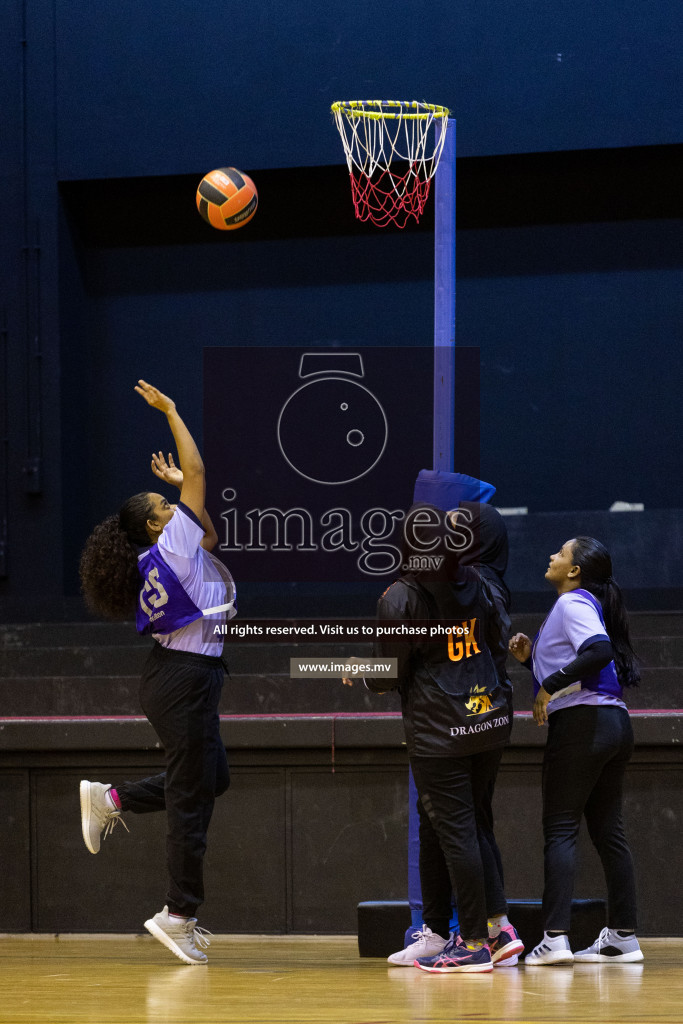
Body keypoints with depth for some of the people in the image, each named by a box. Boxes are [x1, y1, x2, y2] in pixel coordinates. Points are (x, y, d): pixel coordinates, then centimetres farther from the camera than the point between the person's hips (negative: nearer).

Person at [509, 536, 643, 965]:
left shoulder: (572, 603, -8)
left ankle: (555, 938, -14)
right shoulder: (588, 604, 21)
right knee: (609, 830, 10)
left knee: (560, 829, -8)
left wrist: (550, 686, -21)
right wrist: (531, 657, 15)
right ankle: (623, 937, 9)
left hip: (581, 722, -9)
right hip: (615, 722, 9)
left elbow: (599, 651, -26)